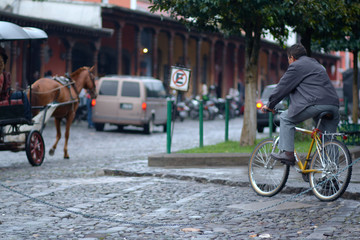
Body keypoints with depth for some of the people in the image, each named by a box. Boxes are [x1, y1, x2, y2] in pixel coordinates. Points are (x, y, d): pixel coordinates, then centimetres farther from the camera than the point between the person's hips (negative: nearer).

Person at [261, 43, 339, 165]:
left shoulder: (296, 66, 6)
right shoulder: (316, 65, 33)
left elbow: (283, 87, 6)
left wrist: (269, 105, 17)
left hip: (315, 104, -8)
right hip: (333, 105, 8)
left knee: (286, 118, 10)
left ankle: (287, 153, 4)